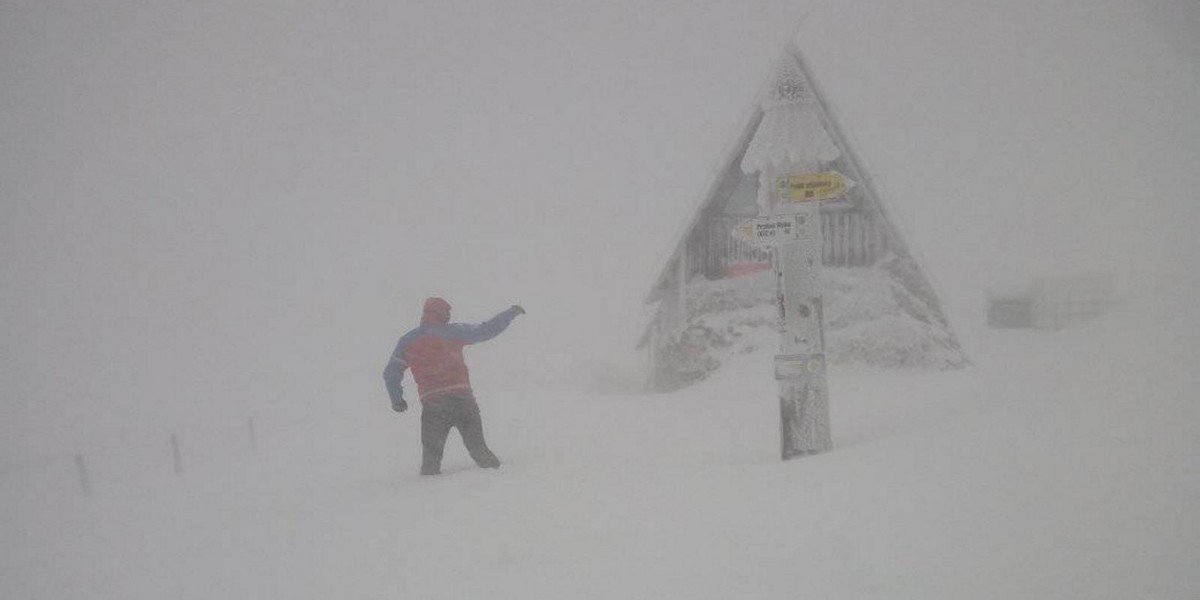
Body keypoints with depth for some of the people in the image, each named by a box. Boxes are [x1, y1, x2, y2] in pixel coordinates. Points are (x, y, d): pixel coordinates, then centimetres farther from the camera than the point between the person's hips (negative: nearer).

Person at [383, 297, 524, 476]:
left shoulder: (407, 341, 9)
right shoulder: (451, 331, 1)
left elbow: (391, 373, 11)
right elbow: (485, 331, 4)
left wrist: (397, 399, 22)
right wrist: (511, 313, 15)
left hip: (431, 402, 1)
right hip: (461, 398, -1)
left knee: (431, 452, 12)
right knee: (477, 447, 12)